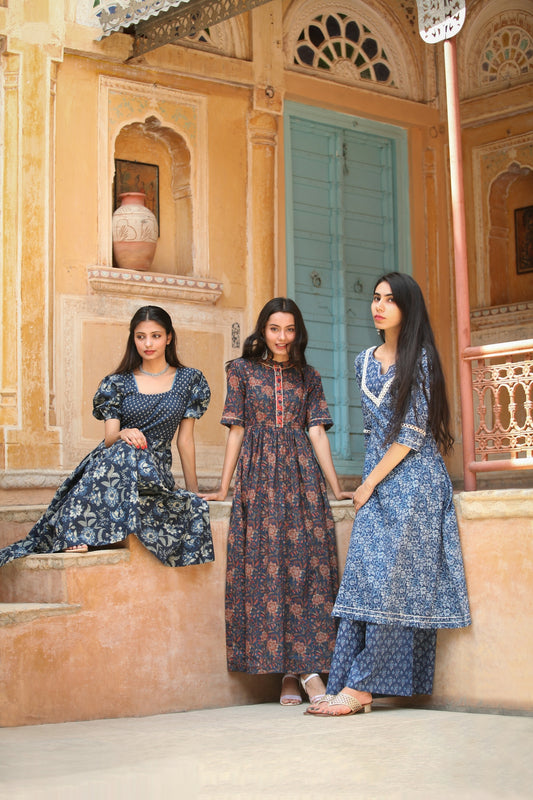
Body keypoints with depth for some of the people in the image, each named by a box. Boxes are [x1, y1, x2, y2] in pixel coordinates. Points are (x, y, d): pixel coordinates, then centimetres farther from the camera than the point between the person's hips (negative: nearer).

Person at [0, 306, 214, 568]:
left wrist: (193, 490, 9)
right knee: (126, 450, -37)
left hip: (156, 469, 0)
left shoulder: (190, 380, 11)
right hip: (111, 463, 0)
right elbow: (109, 438, 2)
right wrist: (123, 434, -23)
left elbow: (185, 439, 11)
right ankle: (80, 536, -44)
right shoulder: (118, 384, 11)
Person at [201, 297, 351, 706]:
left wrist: (336, 485, 0)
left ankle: (307, 666, -6)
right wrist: (224, 487, 3)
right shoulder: (243, 371, 9)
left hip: (301, 474, 1)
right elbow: (237, 430, 7)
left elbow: (316, 431, 8)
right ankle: (288, 672, -5)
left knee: (306, 562, -9)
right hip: (259, 476, -1)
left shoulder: (308, 377, 14)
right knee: (266, 563, -7)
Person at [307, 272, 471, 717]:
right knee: (364, 578, -2)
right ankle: (351, 687, -4)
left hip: (414, 480, -6)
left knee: (391, 581, -10)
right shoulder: (365, 362, 14)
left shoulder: (419, 358, -5)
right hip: (376, 483, 6)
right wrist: (369, 483, 14)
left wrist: (371, 482, -9)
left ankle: (360, 686, -11)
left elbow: (413, 432, -10)